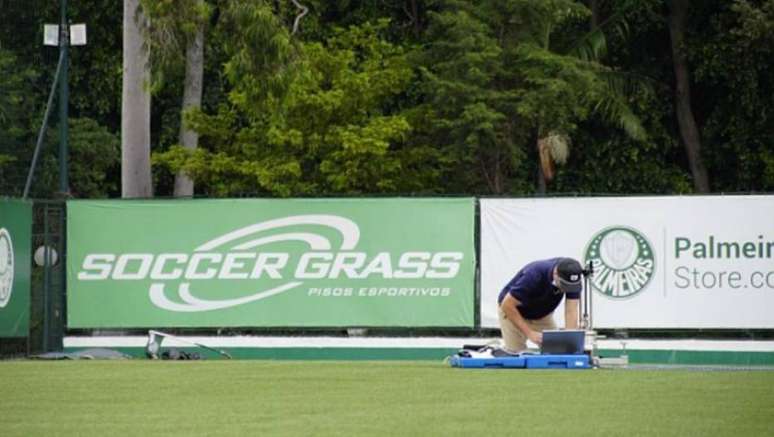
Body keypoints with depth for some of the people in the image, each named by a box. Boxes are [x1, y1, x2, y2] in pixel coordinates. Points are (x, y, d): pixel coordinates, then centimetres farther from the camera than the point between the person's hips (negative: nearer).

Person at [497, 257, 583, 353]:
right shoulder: (534, 275, -38)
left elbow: (571, 312, -26)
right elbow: (507, 306, -32)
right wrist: (529, 333, -36)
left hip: (542, 314, 5)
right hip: (512, 311, -5)